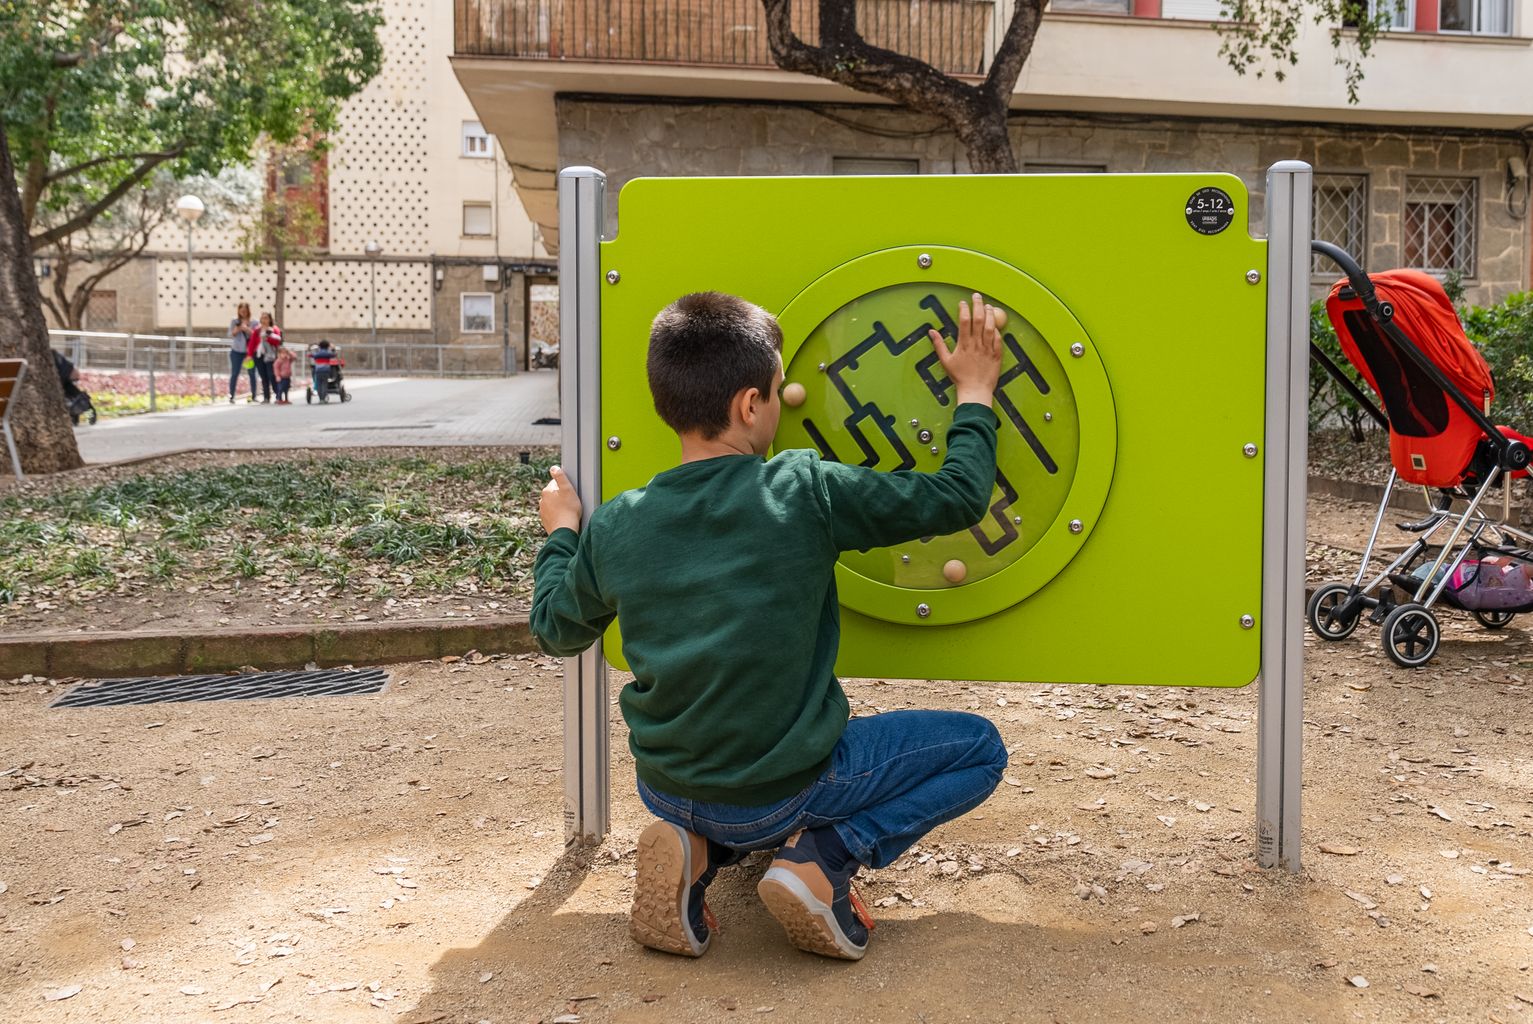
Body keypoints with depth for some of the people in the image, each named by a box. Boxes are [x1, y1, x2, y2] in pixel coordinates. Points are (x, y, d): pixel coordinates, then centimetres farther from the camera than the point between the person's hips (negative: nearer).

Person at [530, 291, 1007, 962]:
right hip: (784, 795, -4)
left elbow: (557, 632, 11)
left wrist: (560, 536, 27)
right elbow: (958, 498, -10)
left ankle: (700, 850, 8)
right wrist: (974, 394, 7)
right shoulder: (805, 491, -19)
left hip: (665, 791, 5)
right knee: (979, 747, 12)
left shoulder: (614, 528, -7)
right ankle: (825, 856, -5)